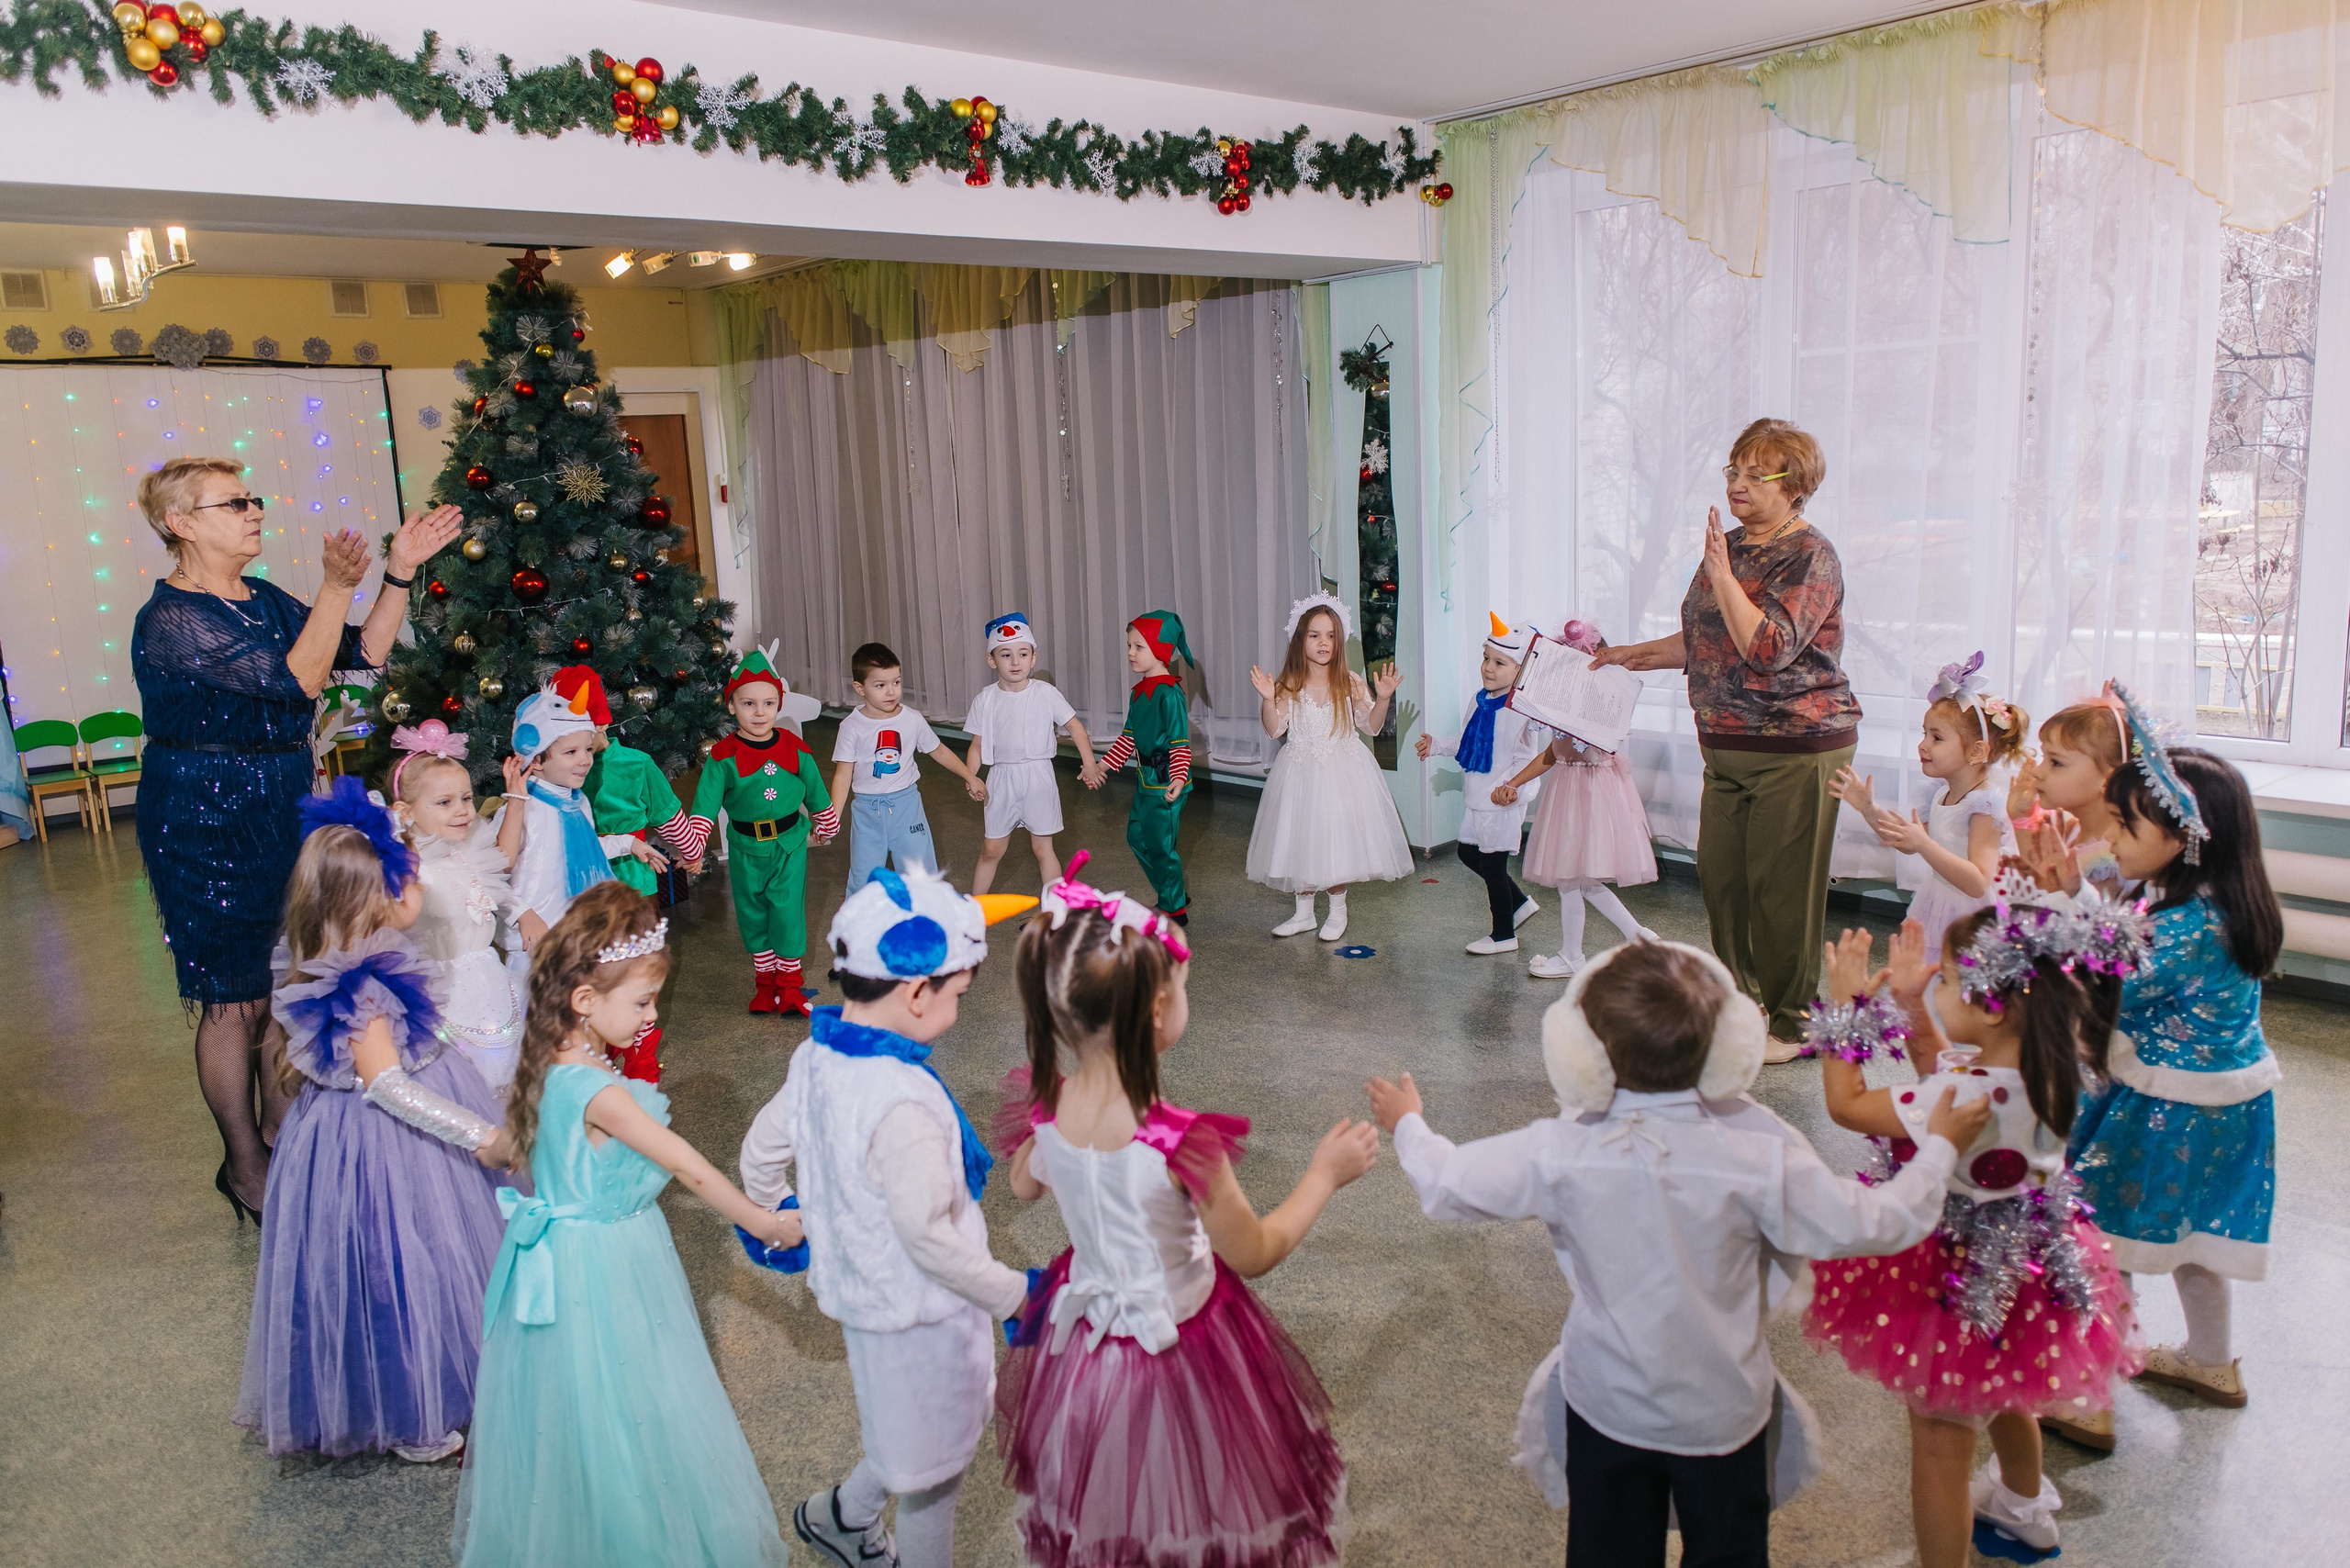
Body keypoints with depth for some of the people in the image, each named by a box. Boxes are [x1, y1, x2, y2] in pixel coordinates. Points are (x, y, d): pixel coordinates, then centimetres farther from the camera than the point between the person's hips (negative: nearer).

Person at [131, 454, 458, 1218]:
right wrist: (337, 587, -31)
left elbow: (362, 654, 5)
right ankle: (244, 1166, 18)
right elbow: (297, 681, -26)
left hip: (282, 807, 8)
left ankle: (282, 1135, 31)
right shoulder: (169, 620, -18)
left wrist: (401, 571, -3)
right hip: (205, 819, -8)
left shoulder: (265, 601, 8)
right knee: (235, 998, 2)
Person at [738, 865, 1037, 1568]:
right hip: (918, 1312, -8)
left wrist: (780, 1220, 26)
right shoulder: (904, 1100, -32)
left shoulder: (816, 1058, -5)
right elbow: (926, 1234, -31)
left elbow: (760, 1152, 9)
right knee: (932, 1477, 15)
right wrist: (1014, 1294, -20)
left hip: (860, 1291, 9)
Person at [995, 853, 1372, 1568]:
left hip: (1083, 1336, 5)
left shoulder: (1046, 1108, -18)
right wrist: (1325, 1175, -8)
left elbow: (1025, 1185, 5)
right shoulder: (1180, 1144, -35)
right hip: (1178, 1343, -5)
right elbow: (1254, 1254, -19)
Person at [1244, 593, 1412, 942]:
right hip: (1300, 772, 1)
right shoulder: (1289, 685, -4)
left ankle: (1337, 911, 21)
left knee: (1337, 838, 2)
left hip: (1342, 771, -1)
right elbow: (1274, 729, -8)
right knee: (1300, 839, 8)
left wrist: (1382, 698, -16)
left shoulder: (1350, 683, -4)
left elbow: (1371, 726, 0)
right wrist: (1268, 700, -24)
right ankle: (1304, 912, 25)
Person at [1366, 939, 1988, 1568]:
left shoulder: (1558, 1152, -23)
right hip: (1723, 1411, 0)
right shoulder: (1761, 1151, -27)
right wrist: (1938, 1148, 2)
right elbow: (1873, 1225, -16)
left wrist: (1407, 1123, 11)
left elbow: (1444, 1186, -10)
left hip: (1606, 1404, 1)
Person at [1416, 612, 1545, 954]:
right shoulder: (1479, 699, 4)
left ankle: (1503, 935, 21)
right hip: (1475, 798, 9)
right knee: (1467, 852, 18)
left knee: (1492, 863, 2)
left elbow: (1526, 758, -25)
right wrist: (1435, 745, 16)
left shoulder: (1521, 708, -22)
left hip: (1503, 801, -9)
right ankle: (1519, 903, 35)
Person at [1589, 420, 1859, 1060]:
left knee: (1781, 887, -3)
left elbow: (1768, 647, -24)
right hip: (1727, 748, 8)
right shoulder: (1730, 545, 14)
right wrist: (1633, 655, 20)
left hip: (1796, 749, -8)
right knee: (1719, 875, 9)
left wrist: (1721, 575, -22)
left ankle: (1793, 1024, 11)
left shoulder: (1810, 556, -10)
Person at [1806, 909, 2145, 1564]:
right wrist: (1910, 1001, 1)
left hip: (1967, 1284, -9)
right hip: (2030, 1267, 9)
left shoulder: (1977, 1096, -37)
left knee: (1939, 1444, 10)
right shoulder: (2047, 1067, -12)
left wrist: (1846, 1005, -16)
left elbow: (1847, 1104, -25)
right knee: (2004, 1398, 37)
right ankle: (2024, 1503, 64)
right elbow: (1946, 1074, 6)